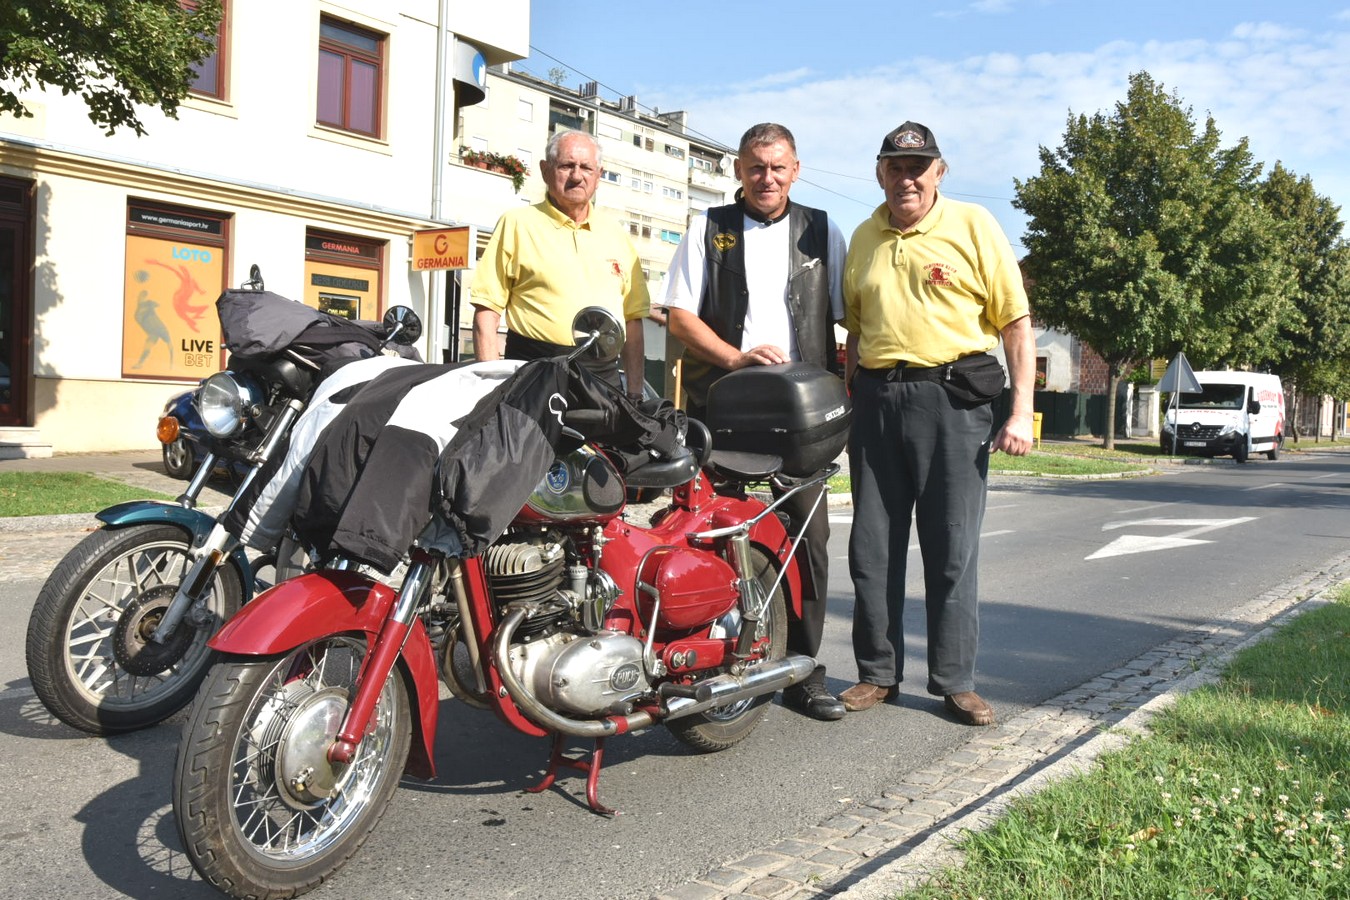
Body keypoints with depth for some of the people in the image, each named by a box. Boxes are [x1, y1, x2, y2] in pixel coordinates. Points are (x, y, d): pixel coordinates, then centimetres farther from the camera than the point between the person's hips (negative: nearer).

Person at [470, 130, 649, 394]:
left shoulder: (616, 234, 15)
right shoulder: (517, 224, 2)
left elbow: (632, 317, 16)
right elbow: (486, 311, -2)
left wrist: (635, 392, 9)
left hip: (604, 373, 4)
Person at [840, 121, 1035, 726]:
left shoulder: (973, 227, 1)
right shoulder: (864, 239, 15)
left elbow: (1017, 324, -2)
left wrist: (1021, 411, -10)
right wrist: (848, 405, 14)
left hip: (952, 399, -4)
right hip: (876, 398, 4)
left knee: (952, 550, 1)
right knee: (872, 547, 7)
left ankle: (954, 681, 13)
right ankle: (878, 673, 20)